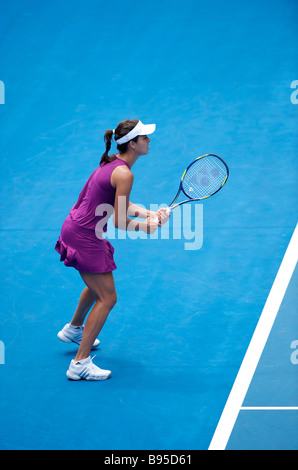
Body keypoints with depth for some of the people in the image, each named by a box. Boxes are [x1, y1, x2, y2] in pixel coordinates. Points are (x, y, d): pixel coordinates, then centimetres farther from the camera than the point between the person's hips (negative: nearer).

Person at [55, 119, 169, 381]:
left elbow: (121, 205, 11)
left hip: (77, 229, 10)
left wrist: (150, 214, -2)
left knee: (97, 285, 30)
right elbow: (120, 222, -21)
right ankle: (80, 364, 2)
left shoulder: (113, 163, 6)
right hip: (84, 238, -10)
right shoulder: (124, 174, -23)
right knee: (107, 298, -3)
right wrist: (147, 226, -6)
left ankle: (73, 330, 54)